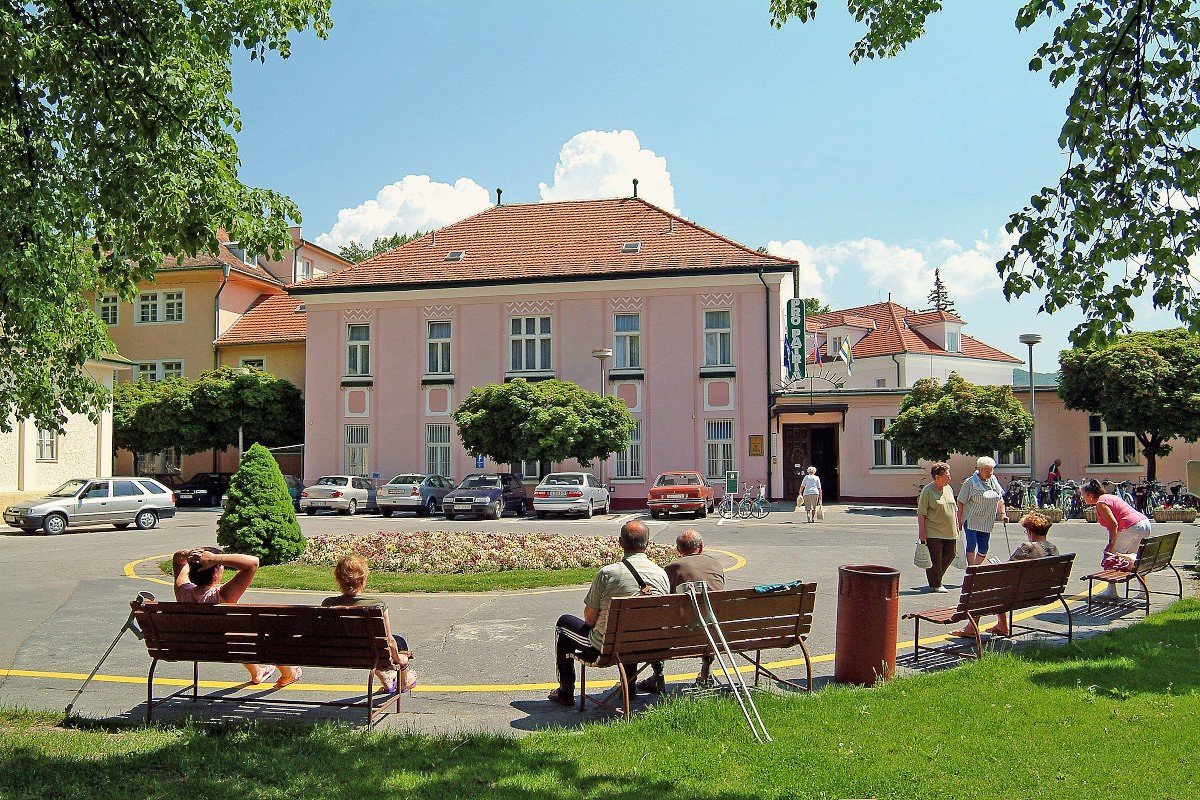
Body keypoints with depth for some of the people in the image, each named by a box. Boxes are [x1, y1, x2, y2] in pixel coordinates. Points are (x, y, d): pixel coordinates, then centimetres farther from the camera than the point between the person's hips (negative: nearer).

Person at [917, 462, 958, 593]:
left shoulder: (949, 489, 11)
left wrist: (956, 525, 19)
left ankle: (936, 579, 30)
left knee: (949, 556, 11)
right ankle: (935, 585, 11)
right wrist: (922, 531, -16)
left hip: (949, 532, 7)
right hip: (934, 532, -7)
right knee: (935, 559, -3)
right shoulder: (927, 490, -12)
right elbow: (921, 513, -13)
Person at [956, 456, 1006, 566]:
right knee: (971, 546, -12)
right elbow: (960, 502, -6)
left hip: (986, 522, 5)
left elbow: (1000, 498, 20)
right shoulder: (970, 482, -8)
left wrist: (1002, 513, 9)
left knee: (984, 550, 5)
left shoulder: (993, 480, 9)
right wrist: (959, 521, -8)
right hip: (971, 520, -5)